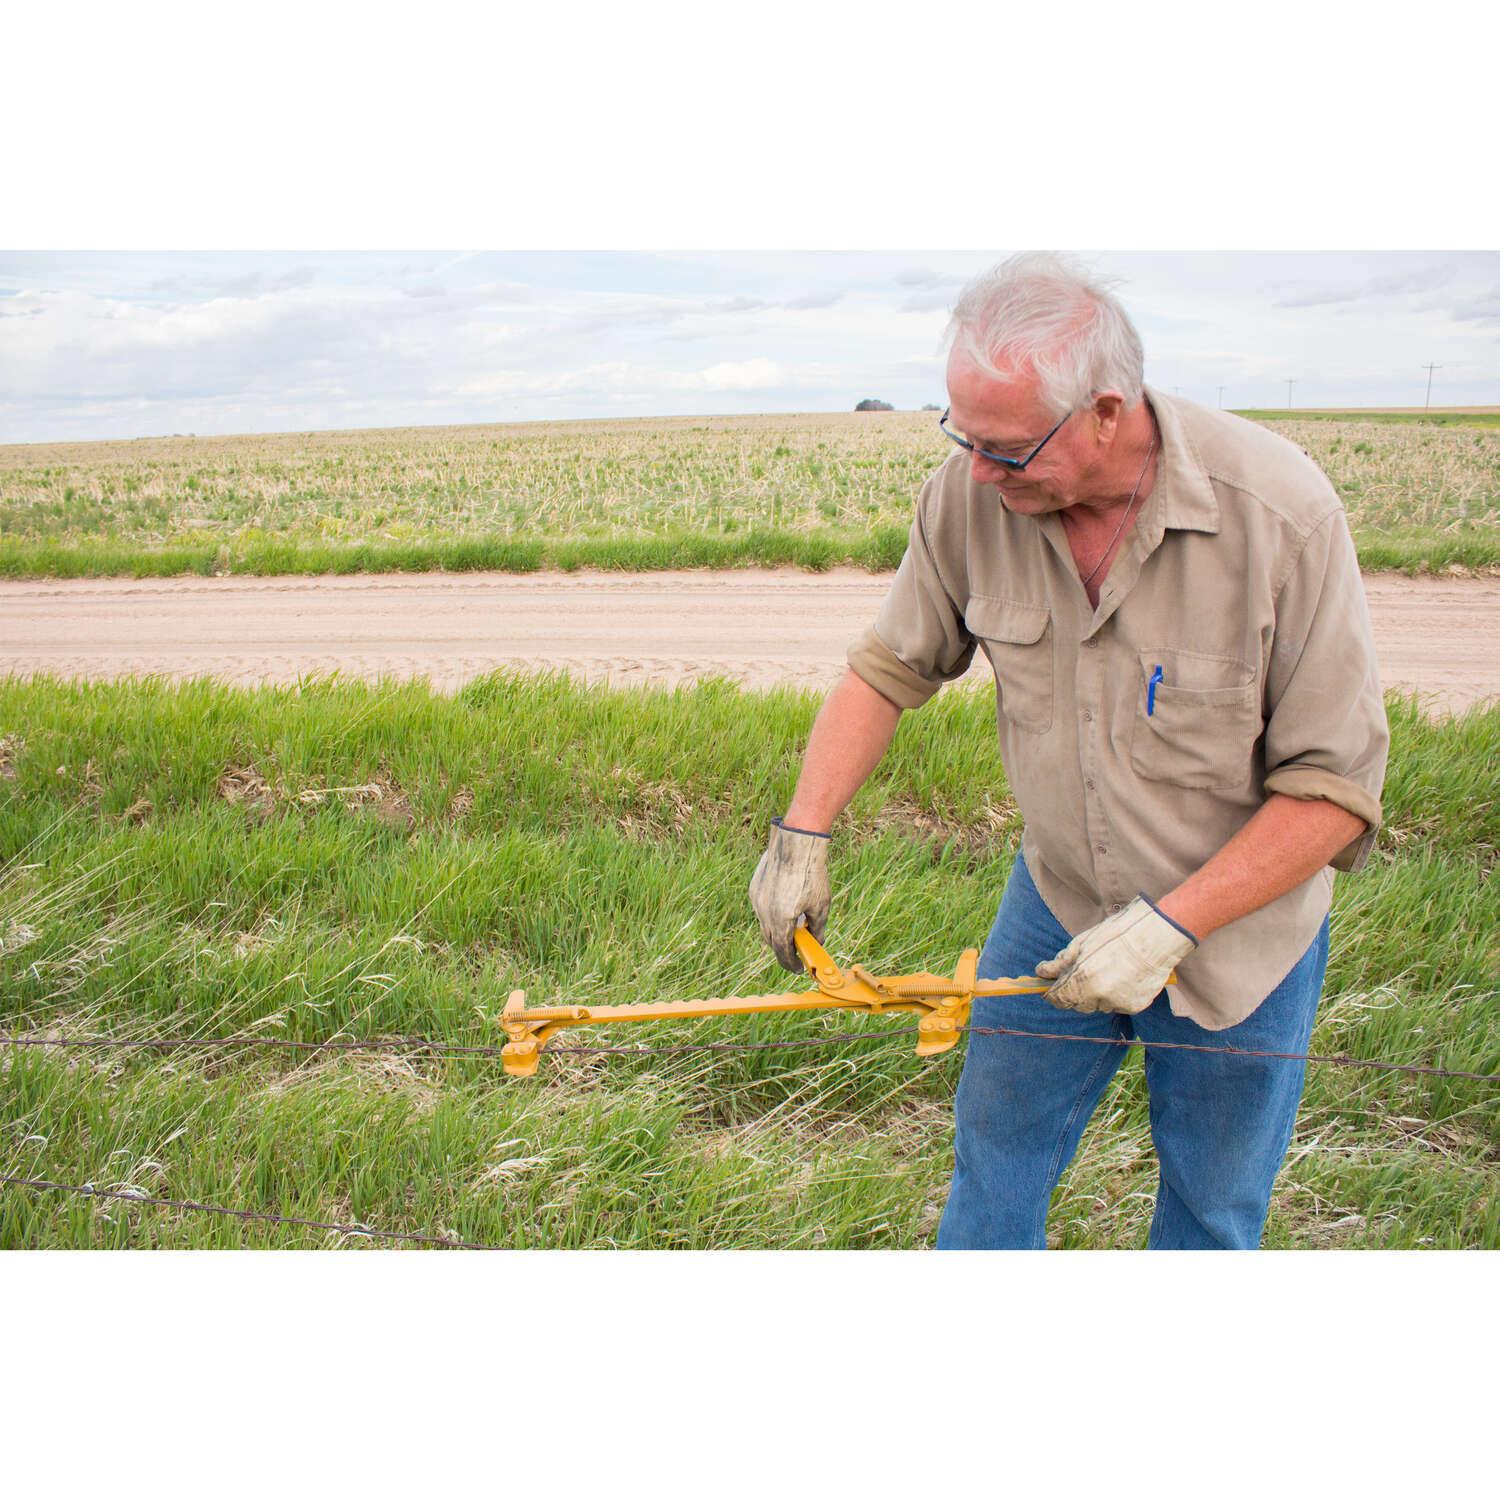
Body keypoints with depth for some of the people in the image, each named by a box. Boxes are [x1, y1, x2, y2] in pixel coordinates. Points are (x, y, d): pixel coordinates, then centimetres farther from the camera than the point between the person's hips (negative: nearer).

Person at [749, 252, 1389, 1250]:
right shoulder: (972, 497, -17)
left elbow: (1337, 786, -22)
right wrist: (803, 834, -9)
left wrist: (1168, 926, -26)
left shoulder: (1280, 513, -28)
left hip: (1243, 925, -2)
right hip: (1058, 905, 3)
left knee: (1213, 1205, 17)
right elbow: (889, 667, -2)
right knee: (996, 1157, 18)